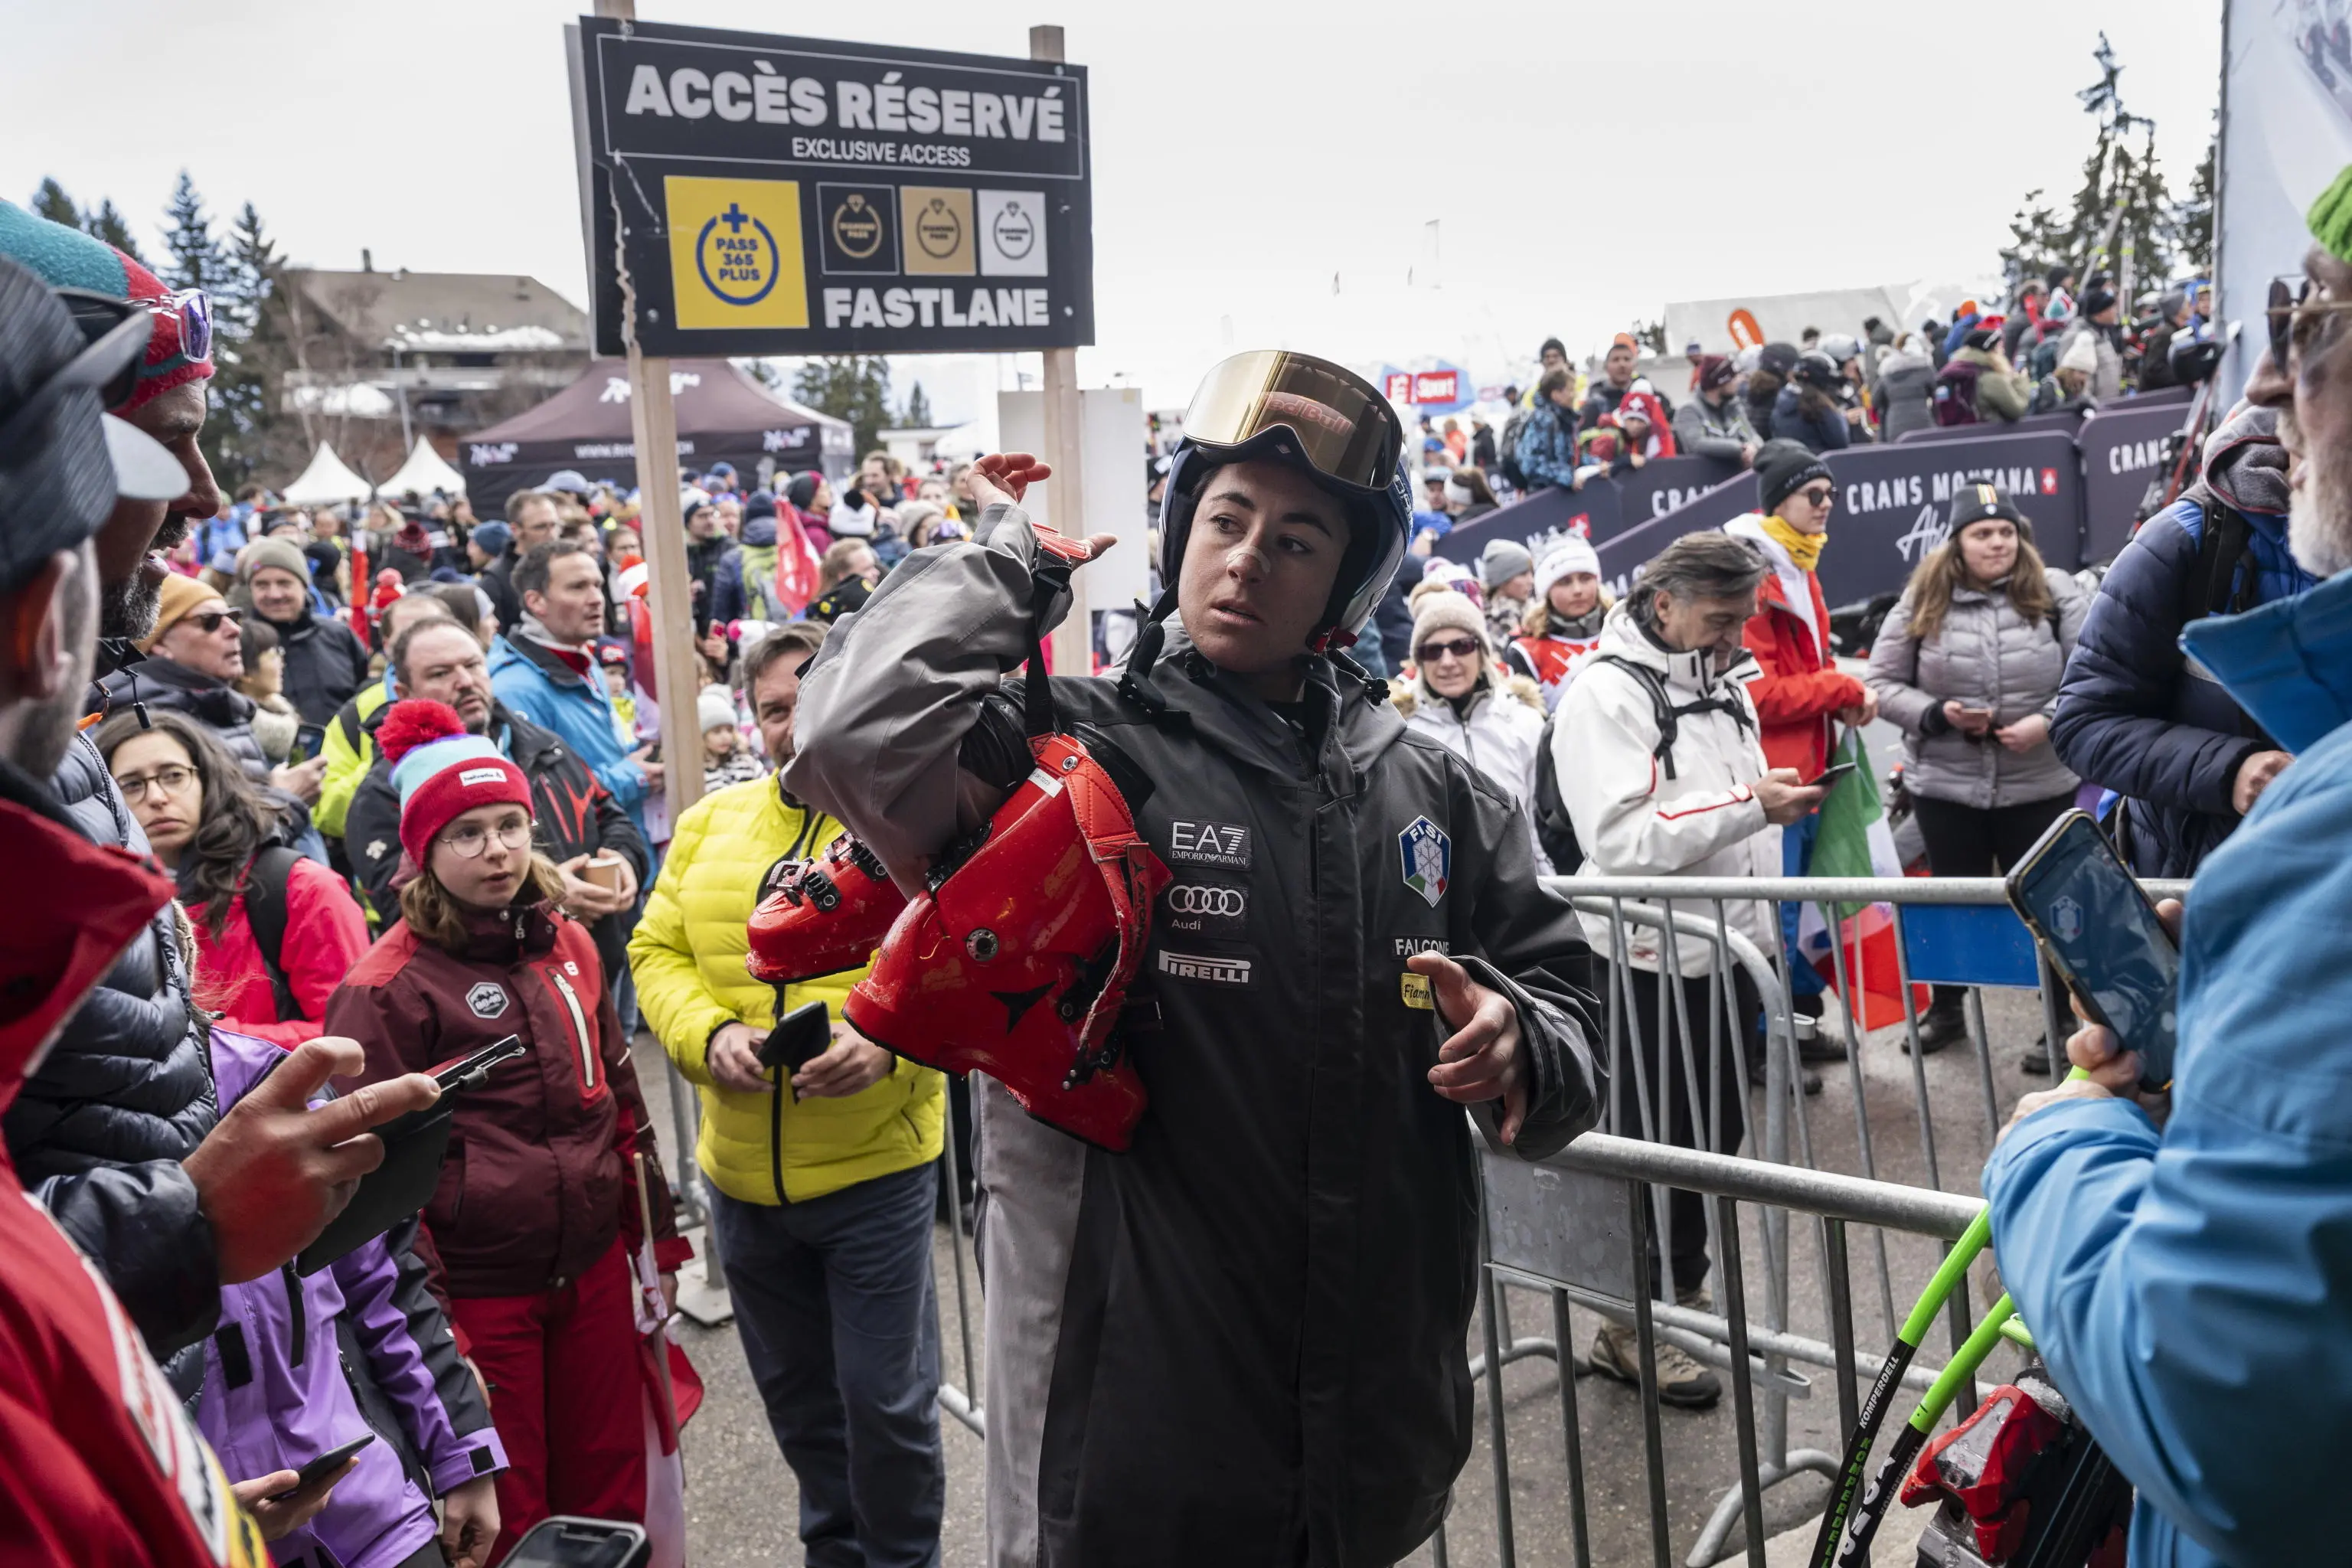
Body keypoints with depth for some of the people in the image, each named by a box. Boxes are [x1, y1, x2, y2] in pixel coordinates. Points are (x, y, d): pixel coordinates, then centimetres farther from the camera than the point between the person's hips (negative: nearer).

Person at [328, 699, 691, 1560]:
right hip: (479, 1289, -5)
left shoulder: (567, 944, 6)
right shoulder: (389, 986, -11)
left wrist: (659, 1243, 15)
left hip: (593, 1269, 5)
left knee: (614, 1498, 16)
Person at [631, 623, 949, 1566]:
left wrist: (889, 1042, -28)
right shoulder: (710, 823, 6)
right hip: (743, 1174, 5)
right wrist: (709, 1034, -14)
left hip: (875, 1169, -4)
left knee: (884, 1397, 7)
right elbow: (658, 951, 5)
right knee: (794, 1392, 21)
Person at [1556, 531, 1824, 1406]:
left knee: (1717, 1135, 17)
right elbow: (1622, 841, -25)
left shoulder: (1724, 683, 13)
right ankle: (1630, 1328, 18)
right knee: (1653, 1139, 3)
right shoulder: (1605, 696, -15)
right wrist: (1749, 803, -26)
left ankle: (1684, 1294, 34)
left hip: (1729, 944, 8)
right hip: (1653, 959, -8)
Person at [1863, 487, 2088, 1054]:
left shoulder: (2056, 593, -2)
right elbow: (1882, 683, 1)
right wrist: (1936, 714, -14)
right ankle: (1946, 1010, 33)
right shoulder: (1923, 600, -1)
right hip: (1944, 786, 1)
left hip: (2039, 787, -1)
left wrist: (2048, 720, -17)